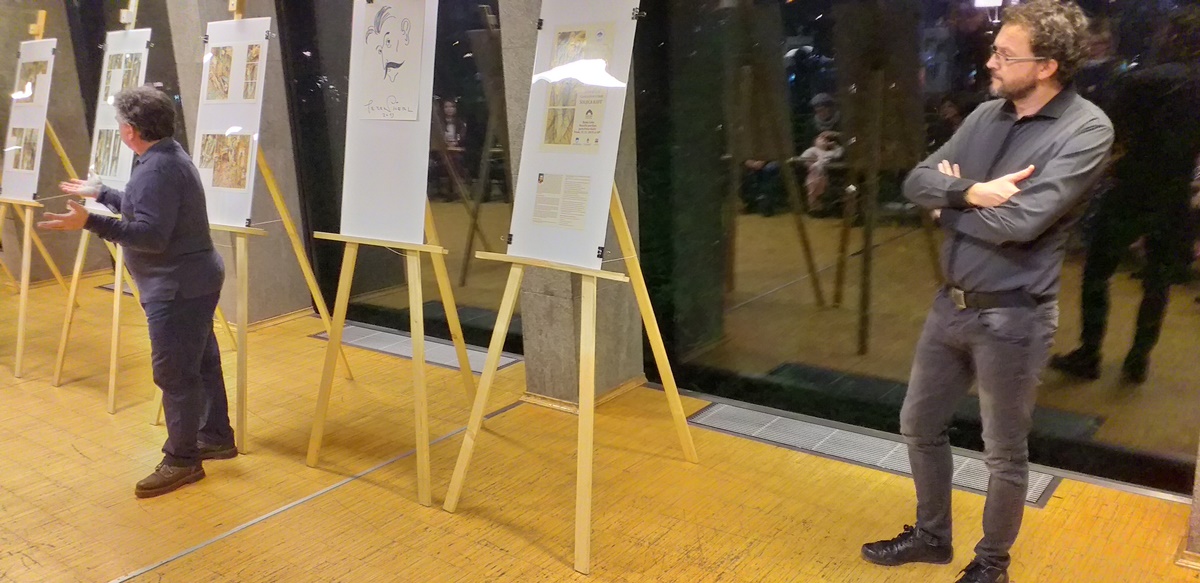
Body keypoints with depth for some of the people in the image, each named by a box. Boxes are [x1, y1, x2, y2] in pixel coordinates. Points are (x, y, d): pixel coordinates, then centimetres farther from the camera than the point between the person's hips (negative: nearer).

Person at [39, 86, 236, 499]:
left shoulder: (156, 169, -21)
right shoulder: (168, 157, 14)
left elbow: (150, 234, -27)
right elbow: (145, 210, 25)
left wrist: (89, 223, -31)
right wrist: (99, 194, 34)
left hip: (178, 287, -11)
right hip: (193, 280, 11)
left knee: (174, 373, -3)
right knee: (201, 363, 18)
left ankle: (182, 460, 7)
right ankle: (216, 437, 30)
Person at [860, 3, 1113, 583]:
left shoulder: (1085, 129, -15)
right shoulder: (987, 115, 6)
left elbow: (1019, 221, -25)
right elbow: (917, 182, 0)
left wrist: (949, 202, -9)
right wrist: (969, 192, -19)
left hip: (1011, 318, -6)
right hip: (950, 305, 7)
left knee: (1005, 454, 11)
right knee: (919, 426, 17)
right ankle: (932, 535, 39)